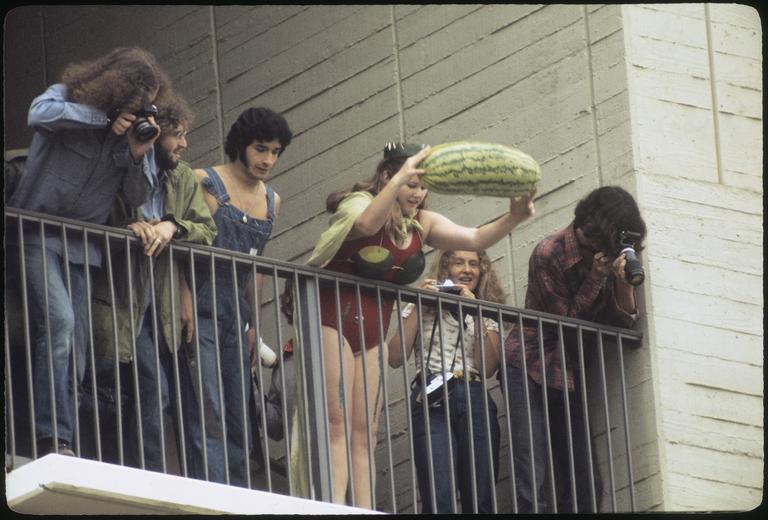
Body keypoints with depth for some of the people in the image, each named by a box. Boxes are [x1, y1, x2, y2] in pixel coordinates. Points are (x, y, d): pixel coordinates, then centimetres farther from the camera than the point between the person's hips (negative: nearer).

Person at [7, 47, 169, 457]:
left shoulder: (135, 129, 7)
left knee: (73, 357, 0)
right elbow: (40, 114, -28)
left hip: (82, 247, 6)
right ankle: (53, 439, -29)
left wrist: (138, 154, -12)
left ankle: (60, 448, 1)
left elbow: (137, 198, 6)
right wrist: (105, 117, -19)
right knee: (58, 321, -26)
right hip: (39, 234, -6)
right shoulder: (67, 97, -4)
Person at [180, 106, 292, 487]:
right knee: (209, 414, -15)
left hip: (235, 320, 7)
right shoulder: (205, 183, -4)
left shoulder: (271, 201, 16)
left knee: (239, 422, 4)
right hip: (202, 310, -7)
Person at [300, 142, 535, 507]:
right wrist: (398, 180, -41)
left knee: (365, 431, 1)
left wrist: (513, 218, -16)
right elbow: (366, 224, -35)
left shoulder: (420, 224, 8)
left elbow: (475, 239, 0)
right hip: (333, 320, -7)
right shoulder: (359, 204, -10)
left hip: (371, 332, 7)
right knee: (337, 422, -15)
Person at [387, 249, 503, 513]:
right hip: (431, 400, -2)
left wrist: (476, 315, -2)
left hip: (474, 401, 2)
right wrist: (417, 307, -1)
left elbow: (488, 369, 3)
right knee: (439, 501, -17)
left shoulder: (488, 314, 20)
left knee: (481, 500, -7)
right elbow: (395, 358, 2)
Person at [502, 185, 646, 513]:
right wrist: (596, 276, -19)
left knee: (585, 484, -2)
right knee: (532, 481, -16)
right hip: (531, 367, -6)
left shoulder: (610, 253, 2)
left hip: (570, 373, 6)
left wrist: (624, 280, -17)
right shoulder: (549, 254, -13)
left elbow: (625, 323, -1)